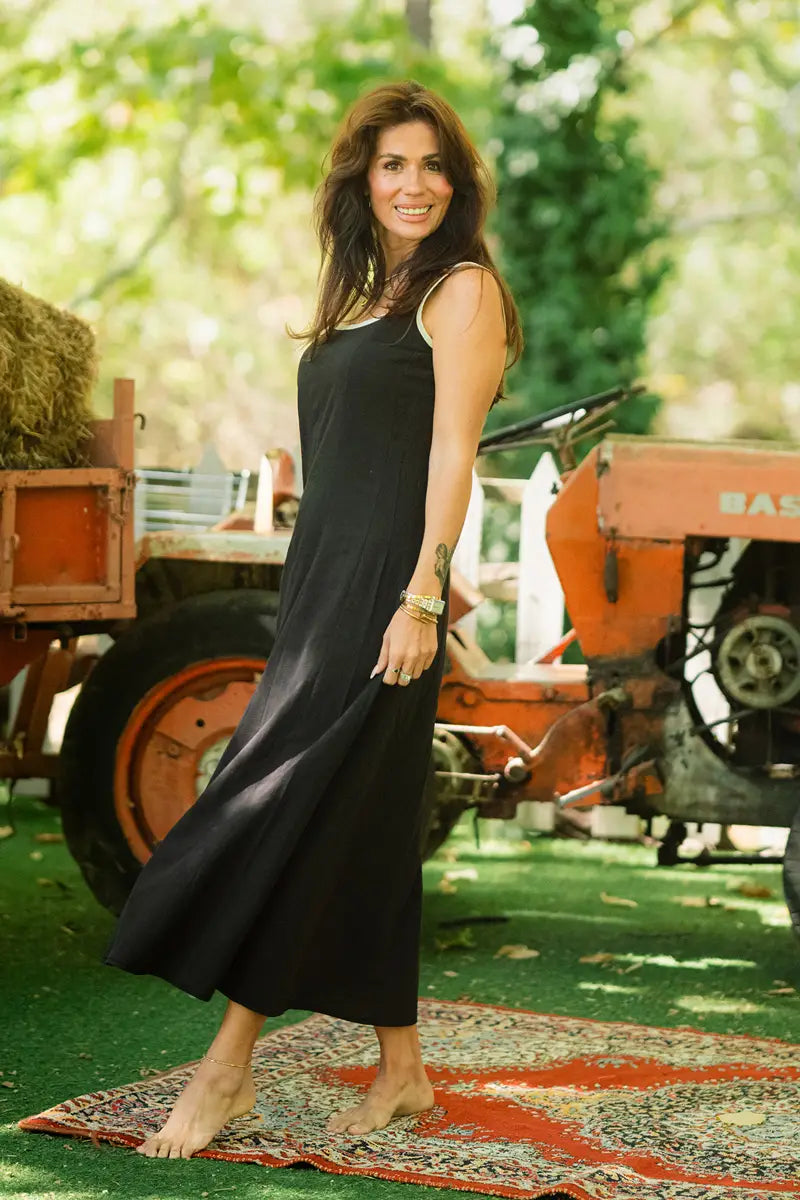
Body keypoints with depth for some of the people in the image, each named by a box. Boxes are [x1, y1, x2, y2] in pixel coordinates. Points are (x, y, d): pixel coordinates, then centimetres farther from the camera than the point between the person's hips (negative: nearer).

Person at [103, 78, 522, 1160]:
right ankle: (401, 1071, 14)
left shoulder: (460, 288, -4)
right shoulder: (363, 297, 19)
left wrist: (422, 597, -19)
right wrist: (316, 598, 16)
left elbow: (452, 451, -12)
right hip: (322, 581, 8)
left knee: (283, 807, -10)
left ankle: (227, 1070, -6)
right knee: (364, 826, 8)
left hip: (385, 583, -8)